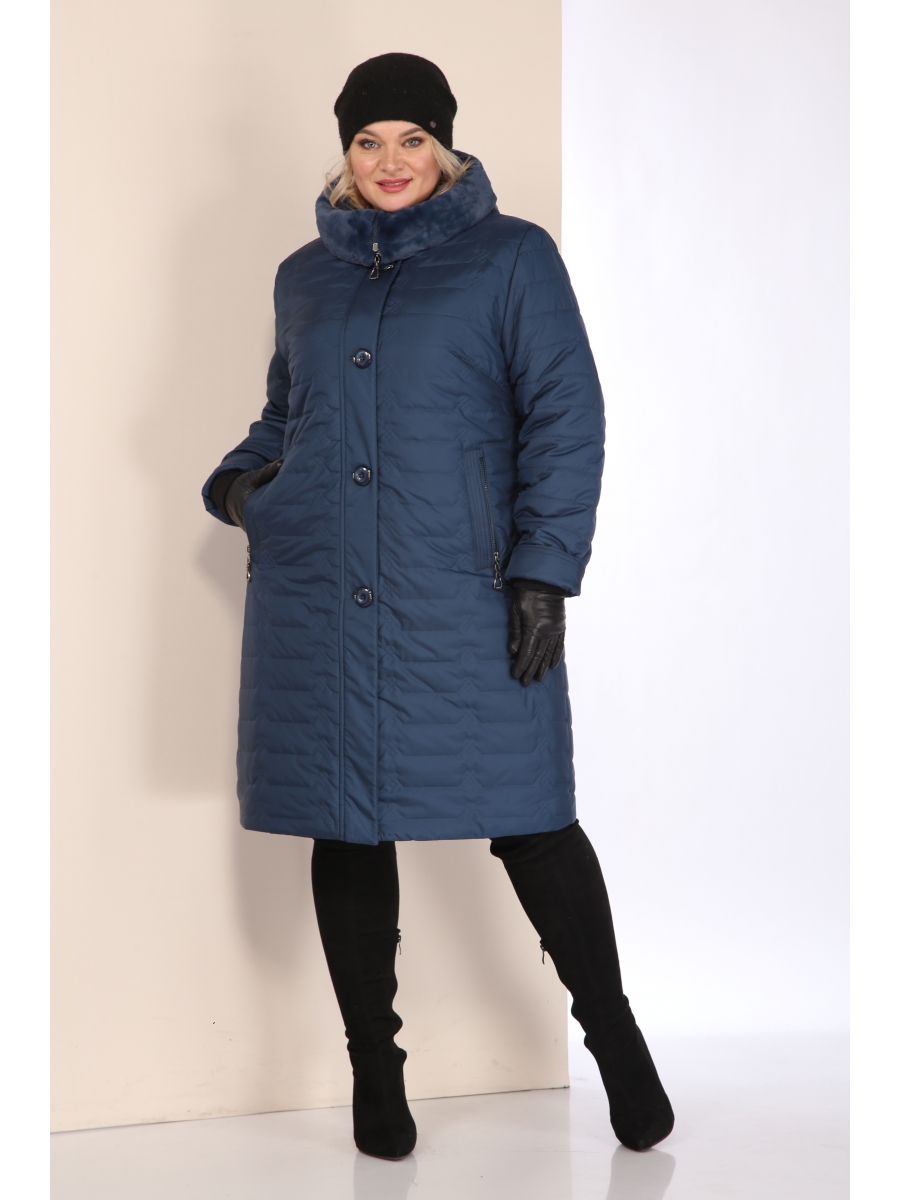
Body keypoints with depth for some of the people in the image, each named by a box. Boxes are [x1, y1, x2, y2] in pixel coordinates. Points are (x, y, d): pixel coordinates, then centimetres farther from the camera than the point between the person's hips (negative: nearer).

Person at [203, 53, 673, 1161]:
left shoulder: (512, 258, 3)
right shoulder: (305, 276, 15)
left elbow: (567, 420, -2)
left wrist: (544, 570, -10)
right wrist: (238, 481, 6)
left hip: (464, 597, -3)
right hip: (315, 600, 4)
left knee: (527, 820, -2)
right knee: (345, 831, 7)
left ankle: (614, 1037, 21)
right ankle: (375, 1071, 23)